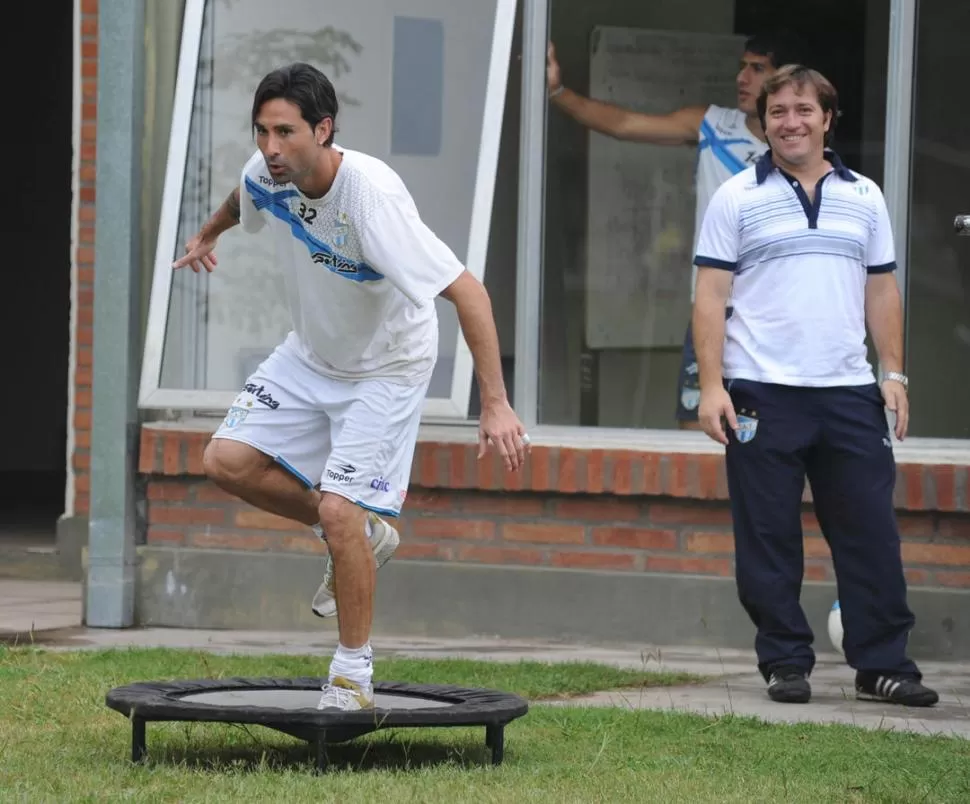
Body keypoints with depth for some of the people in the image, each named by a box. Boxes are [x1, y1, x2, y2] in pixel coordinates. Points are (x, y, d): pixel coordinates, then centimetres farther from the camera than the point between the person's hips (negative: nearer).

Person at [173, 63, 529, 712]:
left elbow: (467, 291, -38)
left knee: (340, 511, -17)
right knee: (228, 462, -5)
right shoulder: (267, 173, -16)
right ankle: (363, 537, 17)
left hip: (386, 368, -7)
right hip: (311, 355, 7)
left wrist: (495, 403, -43)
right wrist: (208, 235, 35)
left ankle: (354, 672, 2)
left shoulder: (372, 194, -37)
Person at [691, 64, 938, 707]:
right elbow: (711, 295, -1)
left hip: (849, 392, 3)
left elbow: (882, 290, 15)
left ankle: (883, 664, 7)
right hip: (763, 394, -2)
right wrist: (712, 384, -9)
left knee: (871, 531, 1)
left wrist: (894, 374, 7)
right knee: (769, 539, 1)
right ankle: (786, 664, 10)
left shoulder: (864, 197, 12)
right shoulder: (738, 198, 2)